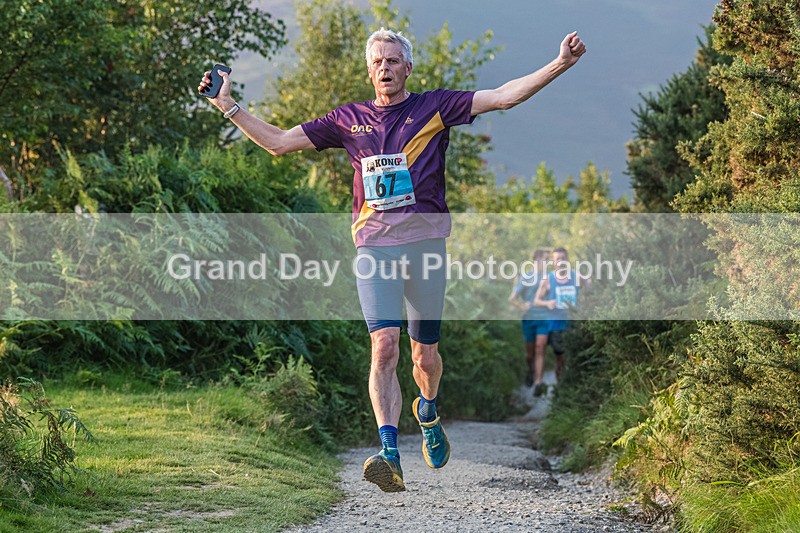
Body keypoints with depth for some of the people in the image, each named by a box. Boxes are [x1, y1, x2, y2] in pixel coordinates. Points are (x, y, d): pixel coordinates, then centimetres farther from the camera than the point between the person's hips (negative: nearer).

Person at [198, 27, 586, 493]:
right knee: (384, 346, -16)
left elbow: (503, 97, -1)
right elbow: (278, 142, 17)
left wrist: (560, 65, -11)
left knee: (425, 354, 8)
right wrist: (228, 106, 12)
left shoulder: (434, 108, 7)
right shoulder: (349, 120, 13)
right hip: (374, 244, 1)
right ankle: (390, 455, -26)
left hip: (425, 241, 0)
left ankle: (428, 412, 44)